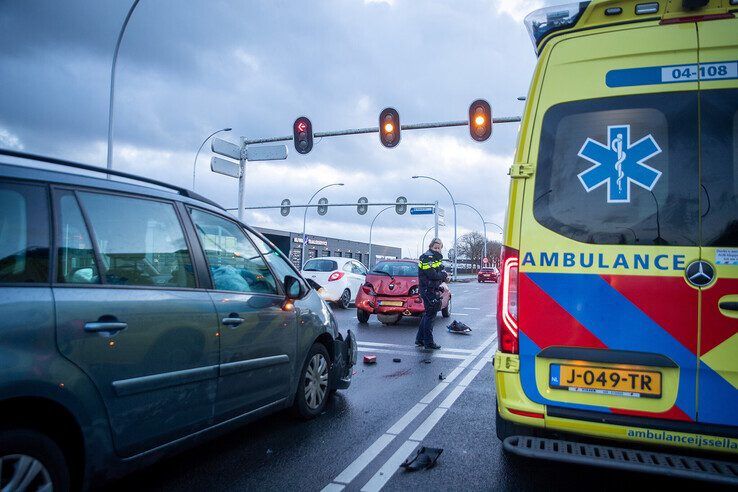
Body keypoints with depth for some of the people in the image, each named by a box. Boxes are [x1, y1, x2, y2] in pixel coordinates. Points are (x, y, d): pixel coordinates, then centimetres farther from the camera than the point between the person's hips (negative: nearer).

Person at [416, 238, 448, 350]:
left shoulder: (435, 257, 16)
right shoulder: (427, 257, -14)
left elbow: (439, 272, 17)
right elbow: (432, 275, -22)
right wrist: (444, 275, -8)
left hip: (433, 289, 10)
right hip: (427, 289, -10)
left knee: (428, 314, 15)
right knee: (430, 315, -6)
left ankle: (420, 339, 23)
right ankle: (428, 342, 1)